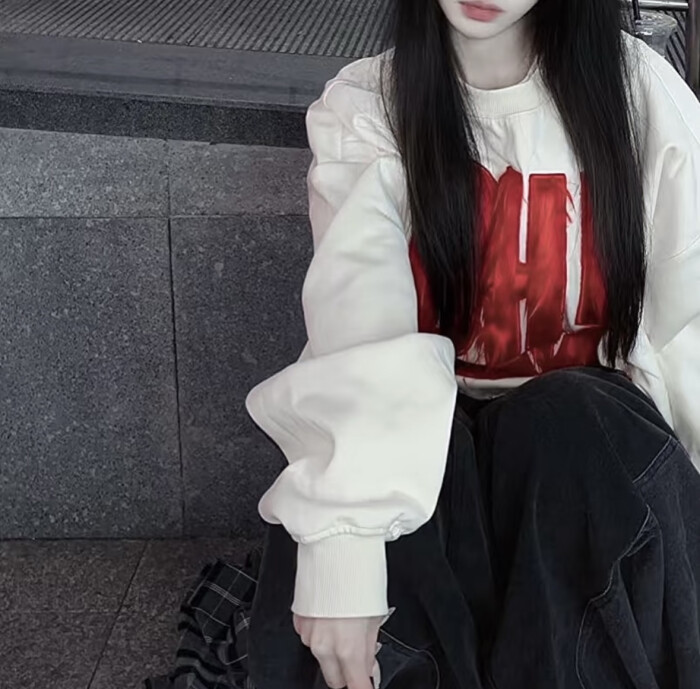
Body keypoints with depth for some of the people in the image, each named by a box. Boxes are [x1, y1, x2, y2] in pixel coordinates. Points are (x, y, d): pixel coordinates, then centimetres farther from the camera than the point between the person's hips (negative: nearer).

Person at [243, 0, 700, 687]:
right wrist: (341, 536, -36)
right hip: (428, 437, 0)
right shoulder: (361, 109, -4)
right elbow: (358, 327, -20)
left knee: (576, 425, -33)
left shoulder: (638, 90, -1)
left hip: (592, 434, 1)